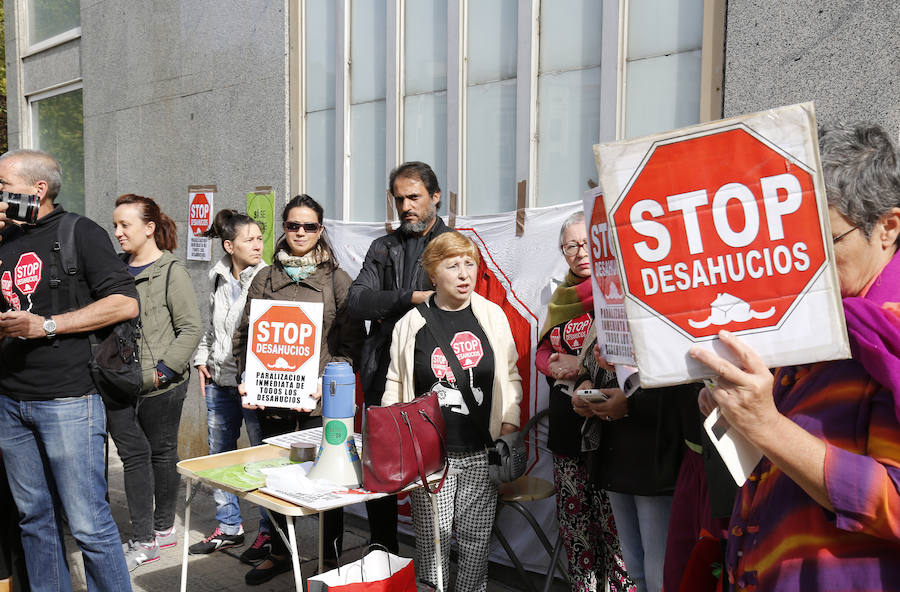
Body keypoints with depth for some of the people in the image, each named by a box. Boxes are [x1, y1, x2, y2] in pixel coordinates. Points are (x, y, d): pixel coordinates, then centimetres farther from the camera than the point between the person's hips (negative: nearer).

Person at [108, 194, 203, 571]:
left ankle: (163, 527, 26)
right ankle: (143, 540, 16)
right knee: (133, 455, 7)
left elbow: (191, 328, -11)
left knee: (162, 453, 10)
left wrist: (163, 370, -15)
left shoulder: (171, 272, -7)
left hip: (161, 388, -5)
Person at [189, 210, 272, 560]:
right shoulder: (218, 277, 8)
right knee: (219, 456, 14)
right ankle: (229, 527, 30)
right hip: (220, 380, 6)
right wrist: (202, 359, 13)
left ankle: (269, 532, 16)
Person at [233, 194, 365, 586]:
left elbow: (352, 341, -3)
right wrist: (247, 379, -2)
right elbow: (245, 335, 12)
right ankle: (279, 553, 33)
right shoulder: (264, 279, 11)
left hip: (321, 403, -3)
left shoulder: (338, 280, 2)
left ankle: (331, 558, 21)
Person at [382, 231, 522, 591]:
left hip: (481, 452, 1)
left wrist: (509, 426, 1)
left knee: (476, 536, 9)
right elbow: (395, 384, 7)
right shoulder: (412, 324, 2)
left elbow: (510, 376, 9)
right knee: (433, 535, 3)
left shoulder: (492, 315, 4)